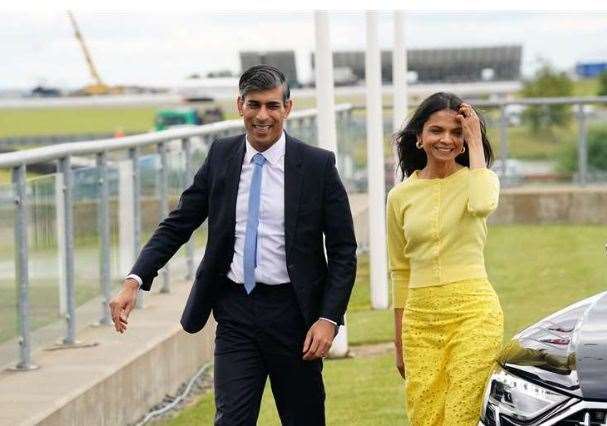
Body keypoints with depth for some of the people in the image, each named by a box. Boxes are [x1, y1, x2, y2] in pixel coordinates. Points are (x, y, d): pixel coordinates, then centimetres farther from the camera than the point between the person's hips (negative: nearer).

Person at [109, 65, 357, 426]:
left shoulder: (318, 165, -5)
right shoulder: (221, 157, 3)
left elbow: (343, 250, -2)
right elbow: (177, 226, 5)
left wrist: (329, 318, -12)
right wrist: (135, 281, -8)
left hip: (291, 312, -1)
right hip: (235, 311, 1)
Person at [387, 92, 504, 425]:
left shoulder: (477, 179, 2)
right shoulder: (401, 196, 9)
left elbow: (482, 205, -25)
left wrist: (475, 142, -14)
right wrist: (399, 343, 16)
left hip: (473, 311, -3)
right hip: (420, 317, 3)